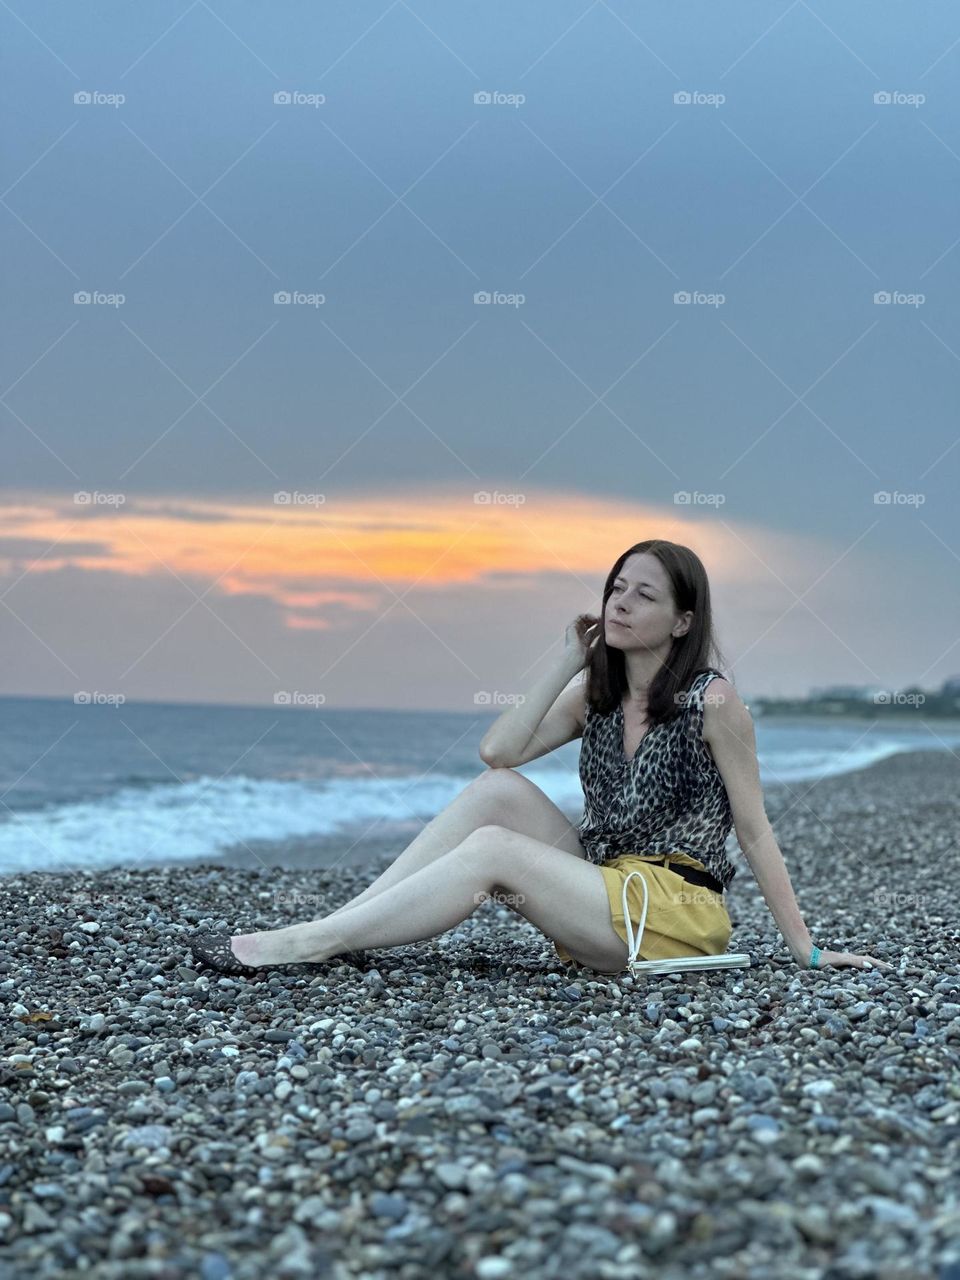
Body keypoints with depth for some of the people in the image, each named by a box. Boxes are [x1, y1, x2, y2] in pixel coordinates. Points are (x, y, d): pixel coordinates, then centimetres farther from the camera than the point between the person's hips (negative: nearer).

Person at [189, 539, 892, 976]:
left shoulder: (712, 700, -8)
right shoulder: (597, 698, 11)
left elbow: (754, 829, -6)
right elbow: (499, 749, -3)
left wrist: (805, 948, -6)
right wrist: (570, 661, -2)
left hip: (677, 913, -6)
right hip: (609, 889, 6)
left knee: (491, 849, -23)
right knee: (498, 790, -12)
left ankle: (302, 945, -24)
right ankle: (344, 925, -16)